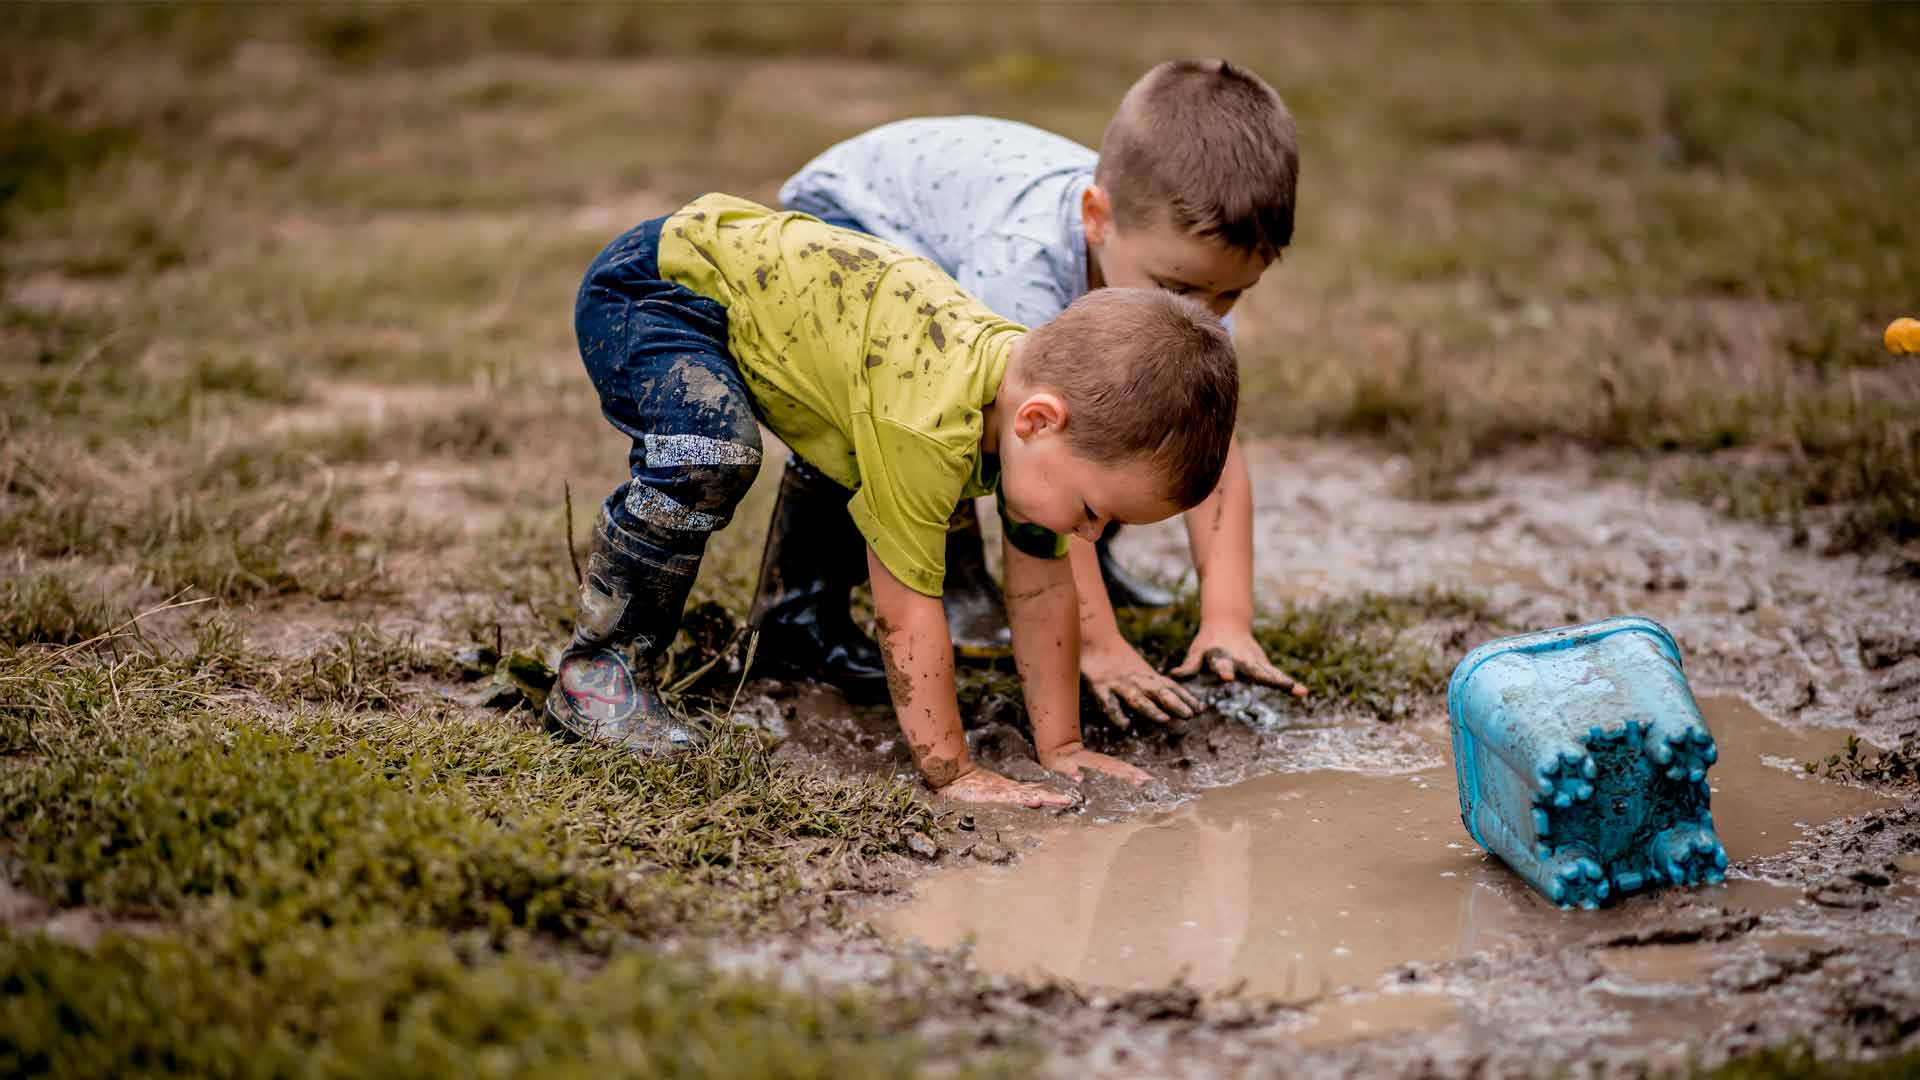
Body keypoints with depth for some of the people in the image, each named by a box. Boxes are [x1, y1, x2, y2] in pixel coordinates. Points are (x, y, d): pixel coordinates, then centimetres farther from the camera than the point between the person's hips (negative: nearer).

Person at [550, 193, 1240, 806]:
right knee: (713, 454, -34)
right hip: (648, 289, -9)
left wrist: (1059, 747, 2)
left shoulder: (1038, 380, -9)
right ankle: (598, 670, -17)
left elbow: (1043, 590, 0)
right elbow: (908, 610, -29)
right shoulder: (930, 425, -36)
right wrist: (951, 773, -22)